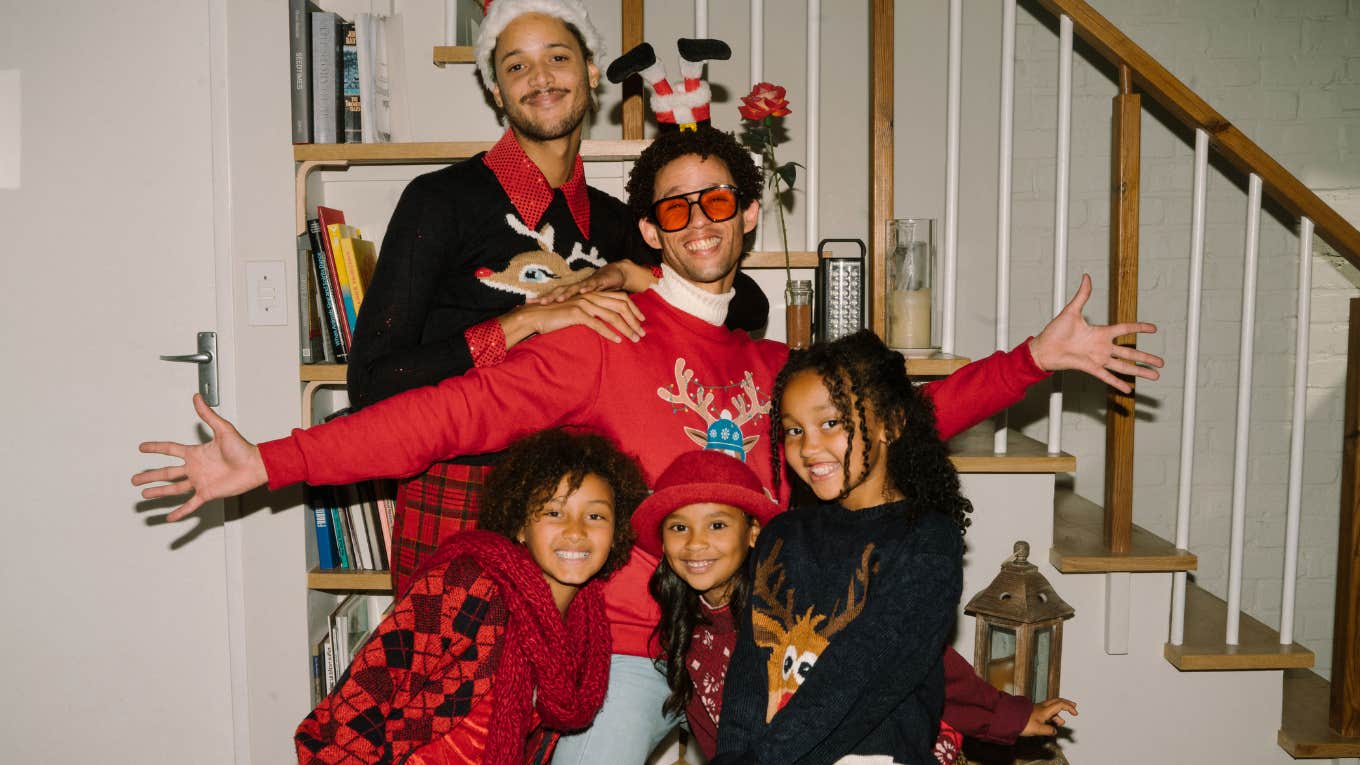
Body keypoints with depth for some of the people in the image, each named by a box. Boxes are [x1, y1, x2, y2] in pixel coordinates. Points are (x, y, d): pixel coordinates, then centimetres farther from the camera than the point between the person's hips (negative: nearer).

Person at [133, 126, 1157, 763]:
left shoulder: (774, 366, 13)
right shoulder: (606, 339, -4)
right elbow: (459, 410, -12)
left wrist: (1037, 357, 13)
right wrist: (273, 462, -20)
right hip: (629, 649, -4)